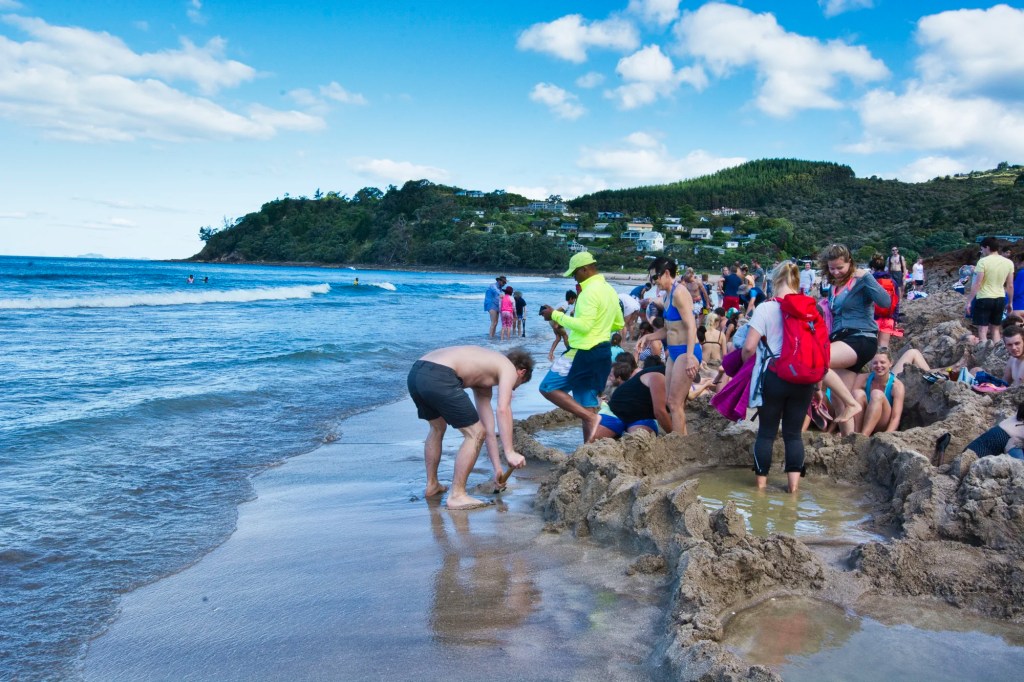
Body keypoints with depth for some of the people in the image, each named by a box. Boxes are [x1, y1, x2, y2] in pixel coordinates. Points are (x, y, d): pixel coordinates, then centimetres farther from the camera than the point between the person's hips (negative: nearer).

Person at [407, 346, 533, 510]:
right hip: (439, 378, -10)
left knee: (437, 428, 33)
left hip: (415, 373, 10)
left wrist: (498, 468, 38)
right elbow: (503, 410, -4)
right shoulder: (509, 368, 14)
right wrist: (510, 452, -6)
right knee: (475, 434, 4)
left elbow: (488, 430, 37)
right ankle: (456, 496, 8)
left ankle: (432, 485, 42)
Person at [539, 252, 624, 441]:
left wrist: (556, 315, -16)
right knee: (586, 403, 11)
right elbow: (619, 324, 24)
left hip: (585, 352, -10)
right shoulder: (610, 290, 15)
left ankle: (590, 417, -13)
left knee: (548, 388, -6)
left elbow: (584, 326, -23)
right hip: (602, 352, 10)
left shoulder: (591, 291, -15)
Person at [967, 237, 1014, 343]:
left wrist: (969, 302, -10)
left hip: (984, 299, -5)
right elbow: (1010, 286, 7)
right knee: (995, 328, 17)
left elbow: (977, 284, -14)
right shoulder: (1009, 262, 3)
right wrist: (1010, 303, 17)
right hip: (1000, 299, 5)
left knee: (982, 330, -2)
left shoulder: (983, 262, -11)